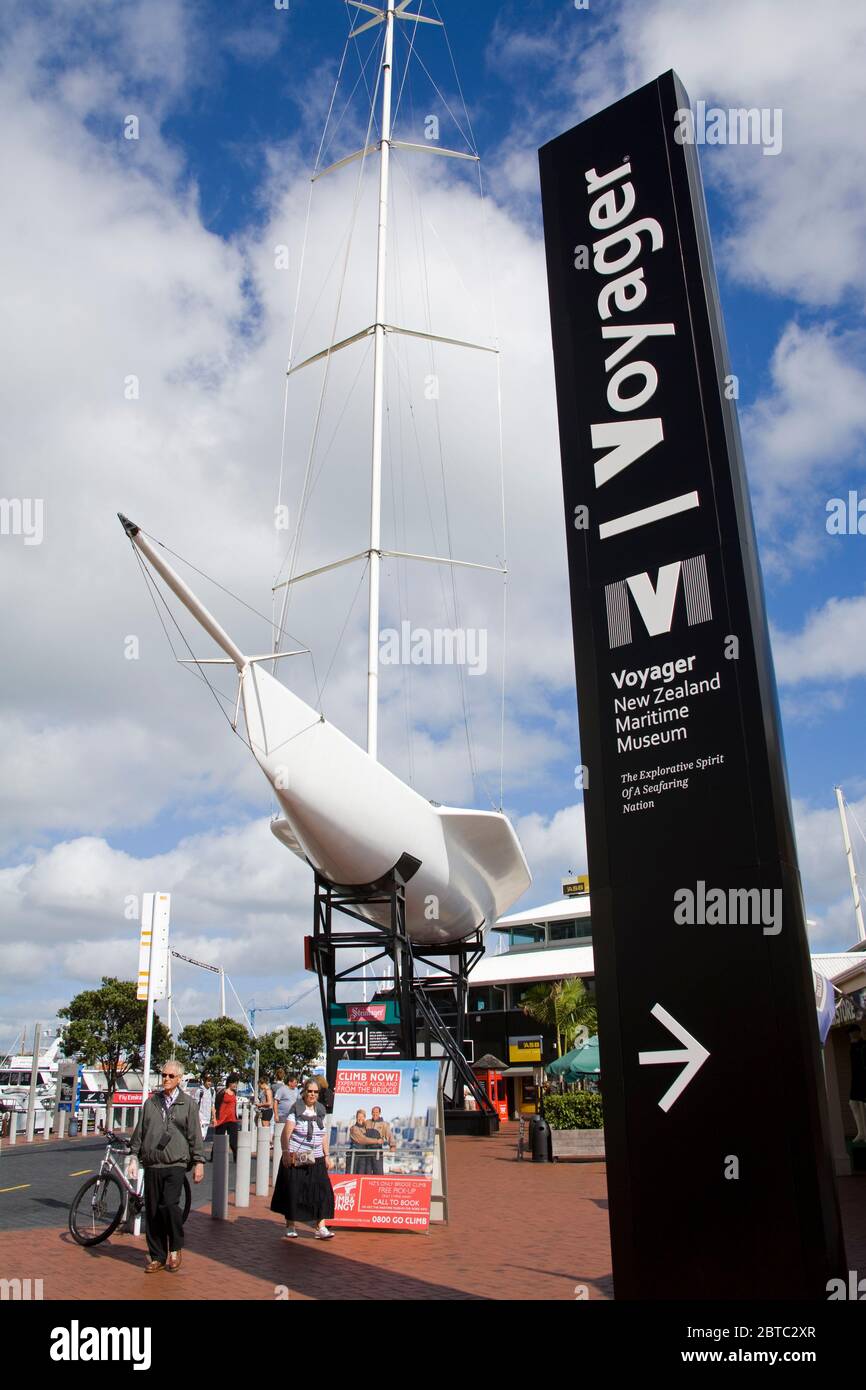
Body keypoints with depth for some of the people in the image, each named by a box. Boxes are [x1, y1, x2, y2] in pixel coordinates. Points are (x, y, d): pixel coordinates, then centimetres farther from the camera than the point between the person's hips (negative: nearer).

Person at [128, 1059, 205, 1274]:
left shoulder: (188, 1103, 3)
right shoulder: (151, 1102, 11)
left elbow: (195, 1135, 3)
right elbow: (139, 1132, 15)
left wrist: (199, 1162, 0)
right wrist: (134, 1157, 8)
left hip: (175, 1164, -4)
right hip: (151, 1165, 4)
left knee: (169, 1205, -17)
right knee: (152, 1211, 5)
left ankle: (175, 1248, 6)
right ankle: (157, 1257, 19)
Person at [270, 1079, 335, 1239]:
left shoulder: (321, 1110, 10)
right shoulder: (296, 1109, -7)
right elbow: (286, 1133, -14)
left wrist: (327, 1155, 11)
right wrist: (286, 1152, -25)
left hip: (316, 1159, 5)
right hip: (295, 1158, -5)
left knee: (322, 1192, -3)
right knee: (293, 1192, 2)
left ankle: (321, 1228, 2)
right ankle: (290, 1227, 19)